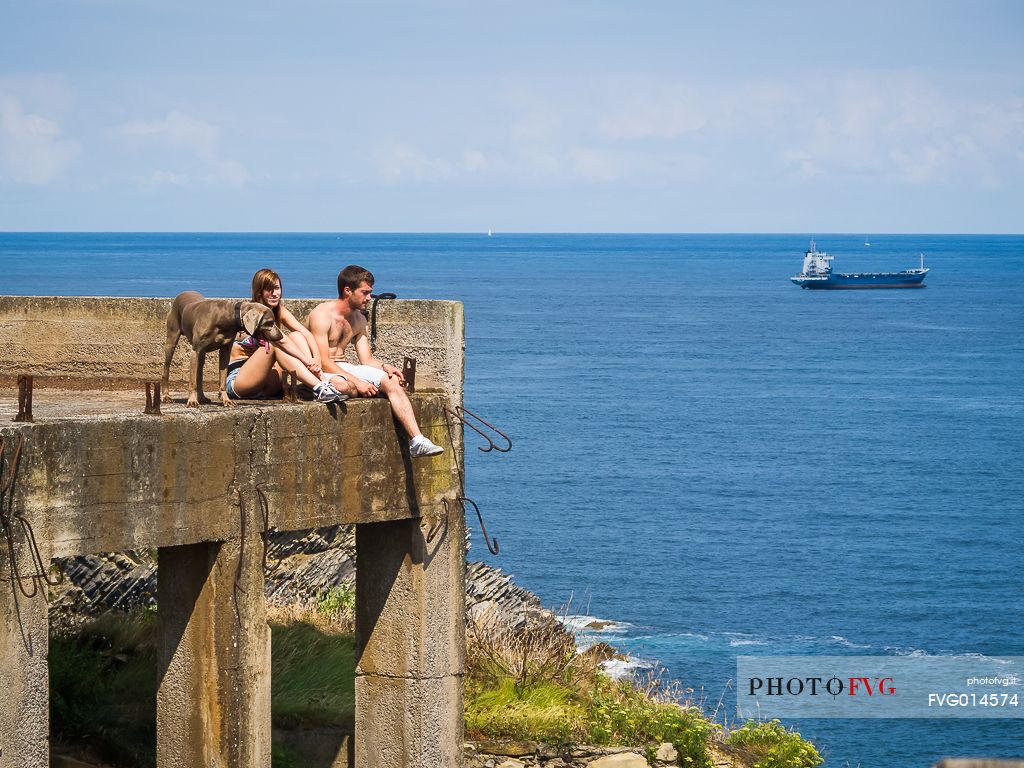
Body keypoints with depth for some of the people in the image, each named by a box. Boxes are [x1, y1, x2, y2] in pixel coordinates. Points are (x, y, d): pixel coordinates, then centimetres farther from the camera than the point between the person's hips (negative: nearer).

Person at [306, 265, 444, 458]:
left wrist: (385, 367, -11)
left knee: (390, 380, -15)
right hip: (322, 372, -7)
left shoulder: (359, 320, 12)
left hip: (344, 369, 7)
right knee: (345, 386, -43)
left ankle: (417, 441, -25)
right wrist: (357, 382, -26)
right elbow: (322, 361, -20)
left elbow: (367, 360, 12)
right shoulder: (322, 315, -14)